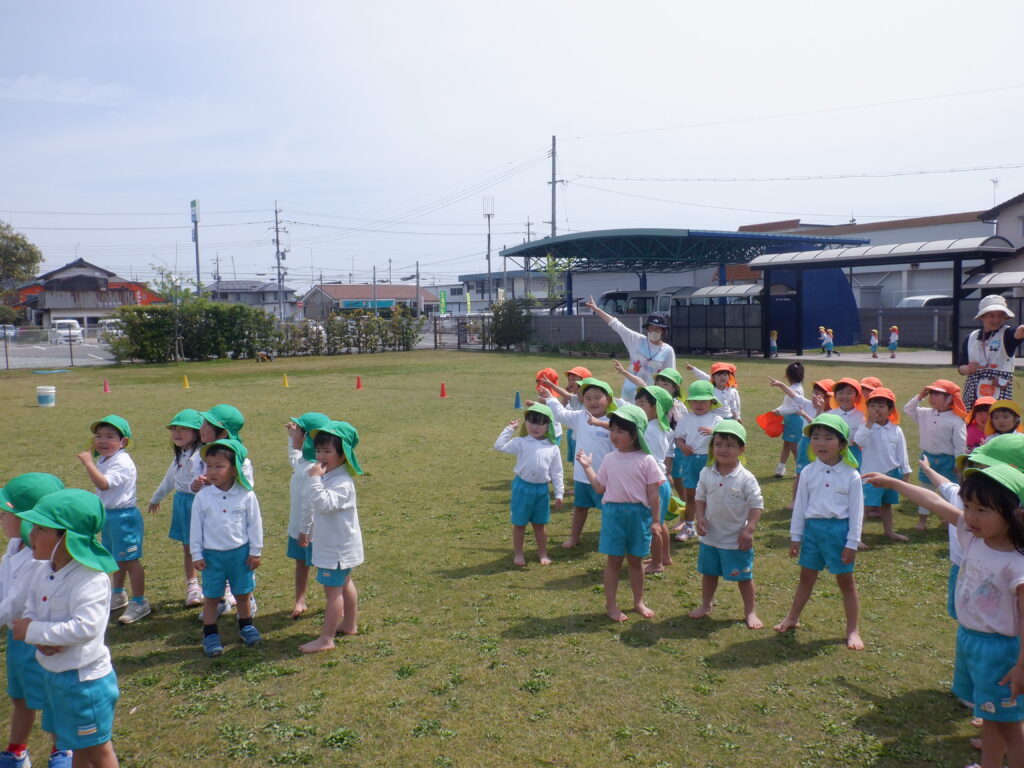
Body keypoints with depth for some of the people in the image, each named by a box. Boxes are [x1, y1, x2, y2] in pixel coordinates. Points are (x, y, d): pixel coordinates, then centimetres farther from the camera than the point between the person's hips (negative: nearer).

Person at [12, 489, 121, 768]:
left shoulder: (90, 579, -27)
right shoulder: (43, 571, 1)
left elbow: (85, 627, -34)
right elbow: (29, 610, 6)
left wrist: (33, 631, -26)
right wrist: (42, 639, -15)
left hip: (85, 679, -9)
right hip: (53, 673, 9)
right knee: (67, 741, 27)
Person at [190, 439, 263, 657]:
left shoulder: (246, 496, -10)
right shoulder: (202, 497, -8)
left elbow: (254, 524, -1)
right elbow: (196, 527, 0)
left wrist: (255, 551, 1)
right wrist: (196, 555, 0)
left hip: (240, 552, 0)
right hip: (212, 554, 0)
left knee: (243, 593, 14)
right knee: (211, 597, 8)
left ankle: (246, 626, 33)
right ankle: (210, 634, 22)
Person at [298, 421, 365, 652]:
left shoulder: (342, 482, -26)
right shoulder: (326, 475, 5)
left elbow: (324, 504, -39)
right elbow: (314, 506, 18)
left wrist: (315, 479, -38)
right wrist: (305, 529, 26)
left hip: (339, 547, -10)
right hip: (329, 544, 10)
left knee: (333, 589, -4)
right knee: (344, 584, 23)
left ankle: (326, 639, 3)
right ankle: (349, 624, 40)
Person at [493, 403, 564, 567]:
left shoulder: (553, 448, -1)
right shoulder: (520, 443, -6)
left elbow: (556, 472, 3)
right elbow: (499, 446, -15)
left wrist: (559, 493, 2)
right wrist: (509, 429, -12)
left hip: (542, 489, 2)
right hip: (522, 487, -1)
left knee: (540, 524, 15)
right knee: (519, 523, 10)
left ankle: (543, 553, 30)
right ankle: (518, 554, 24)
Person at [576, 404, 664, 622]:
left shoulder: (646, 460, -7)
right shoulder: (609, 459, 2)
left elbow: (653, 494, -5)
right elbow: (600, 488, 7)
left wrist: (655, 520, -4)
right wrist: (587, 467, 6)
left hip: (638, 514, -1)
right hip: (613, 512, 1)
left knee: (636, 560, 14)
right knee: (614, 560, 7)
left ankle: (639, 601, 31)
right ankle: (610, 605, 18)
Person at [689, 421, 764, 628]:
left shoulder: (746, 478, -14)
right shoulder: (706, 473, -4)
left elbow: (757, 505, -11)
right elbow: (700, 497, 5)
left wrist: (749, 529, -17)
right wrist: (700, 518, -9)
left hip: (737, 539, -3)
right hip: (710, 536, 4)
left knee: (744, 577, 9)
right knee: (708, 573, 19)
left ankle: (750, 612, 26)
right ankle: (706, 605, 38)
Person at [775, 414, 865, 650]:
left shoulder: (851, 476, -8)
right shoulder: (808, 472, -1)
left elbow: (856, 511, -5)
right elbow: (800, 505, 4)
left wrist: (852, 543, -7)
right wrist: (795, 536, 5)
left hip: (839, 529, -3)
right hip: (812, 527, 3)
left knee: (846, 581, 8)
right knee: (806, 577, 16)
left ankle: (853, 630, 19)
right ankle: (792, 618, 31)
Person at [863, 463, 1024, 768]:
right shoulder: (972, 535, -6)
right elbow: (936, 502, 5)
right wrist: (891, 482, 14)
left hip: (998, 648, -7)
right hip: (968, 638, 8)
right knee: (990, 718, 23)